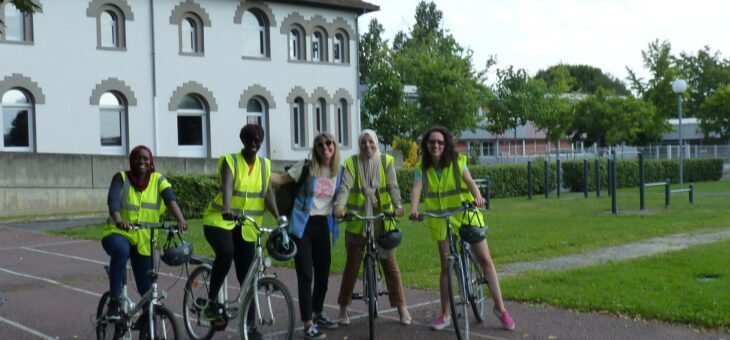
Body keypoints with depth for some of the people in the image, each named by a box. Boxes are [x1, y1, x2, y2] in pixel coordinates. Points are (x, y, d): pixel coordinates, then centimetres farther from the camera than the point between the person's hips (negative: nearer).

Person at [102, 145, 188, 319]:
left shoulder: (158, 179, -1)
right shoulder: (121, 178, -6)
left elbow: (170, 199, -19)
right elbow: (112, 201, -23)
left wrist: (180, 219, -39)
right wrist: (119, 220, -45)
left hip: (144, 240, 3)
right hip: (117, 233, -3)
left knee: (147, 288, 5)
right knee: (121, 250, -39)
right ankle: (114, 302, -28)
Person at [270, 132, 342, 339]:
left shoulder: (339, 172, 6)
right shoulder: (306, 167, -6)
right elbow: (281, 179, -7)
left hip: (323, 225, 5)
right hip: (303, 224, -5)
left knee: (323, 273, 12)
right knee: (306, 275, -8)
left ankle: (318, 314, 33)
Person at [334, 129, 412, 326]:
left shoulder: (386, 161, 1)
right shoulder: (351, 163, -1)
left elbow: (393, 186, -9)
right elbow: (345, 188, -14)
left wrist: (398, 205, -27)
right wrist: (339, 207, -32)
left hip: (382, 221, 0)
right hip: (357, 222, 0)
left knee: (390, 262, 4)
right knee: (351, 265, 5)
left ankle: (401, 306, 14)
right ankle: (344, 307, 17)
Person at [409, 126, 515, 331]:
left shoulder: (457, 161, -5)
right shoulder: (422, 168, -2)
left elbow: (469, 181, -20)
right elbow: (416, 189, -17)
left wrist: (477, 196, -41)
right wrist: (413, 208, -37)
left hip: (466, 216, -1)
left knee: (485, 260, -3)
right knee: (446, 267, 5)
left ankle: (500, 308, 7)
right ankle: (445, 315, 15)